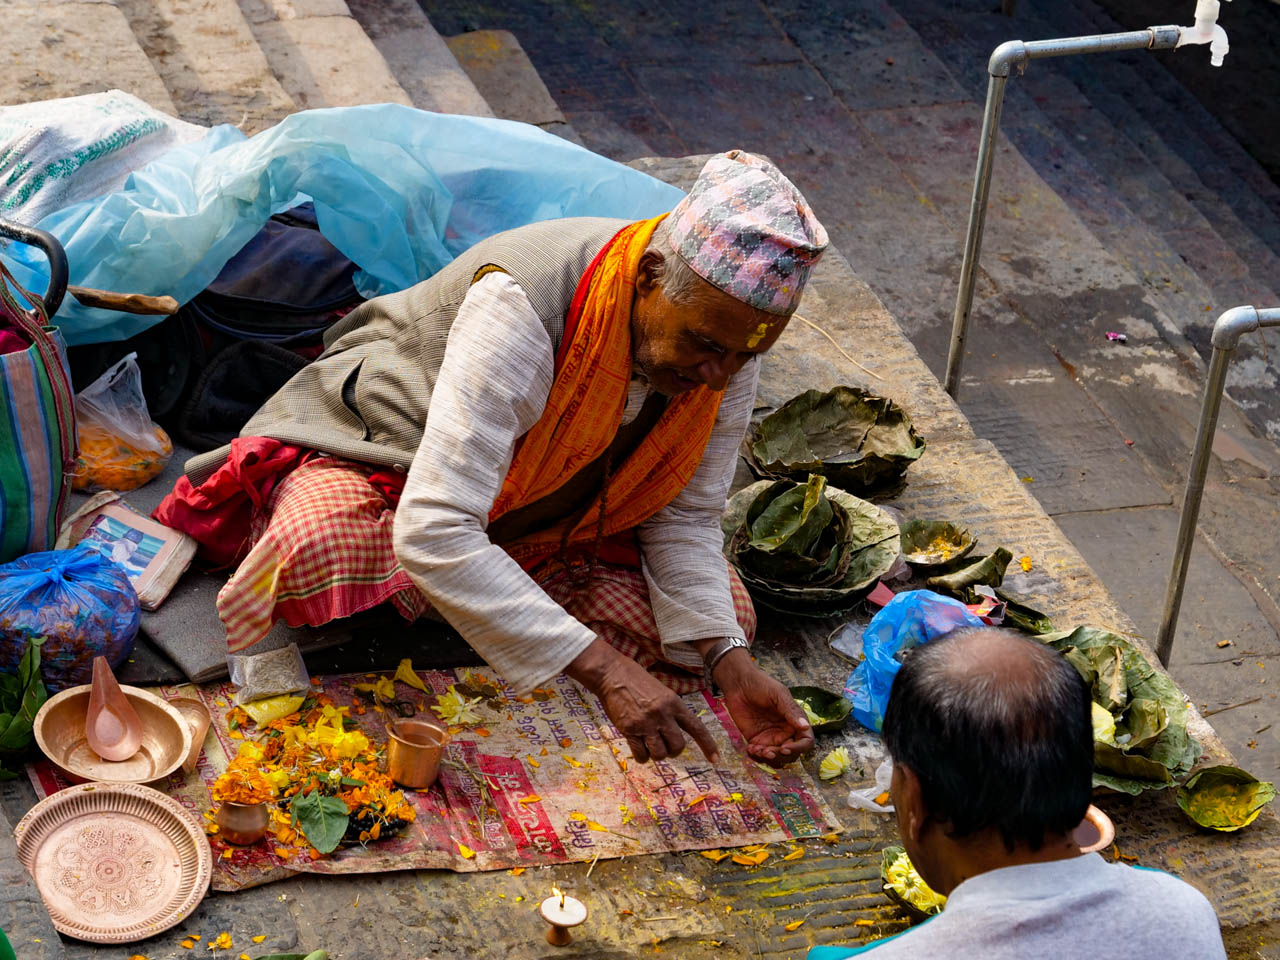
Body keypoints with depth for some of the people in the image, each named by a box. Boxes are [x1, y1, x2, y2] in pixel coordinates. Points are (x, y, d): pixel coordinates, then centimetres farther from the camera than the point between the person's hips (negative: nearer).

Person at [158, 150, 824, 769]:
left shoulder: (728, 341, -20)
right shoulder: (519, 309, -40)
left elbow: (683, 519, -9)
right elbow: (433, 533, -47)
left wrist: (728, 662, -27)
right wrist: (605, 672, -51)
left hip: (550, 522, 6)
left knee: (725, 621, -11)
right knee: (320, 549, -39)